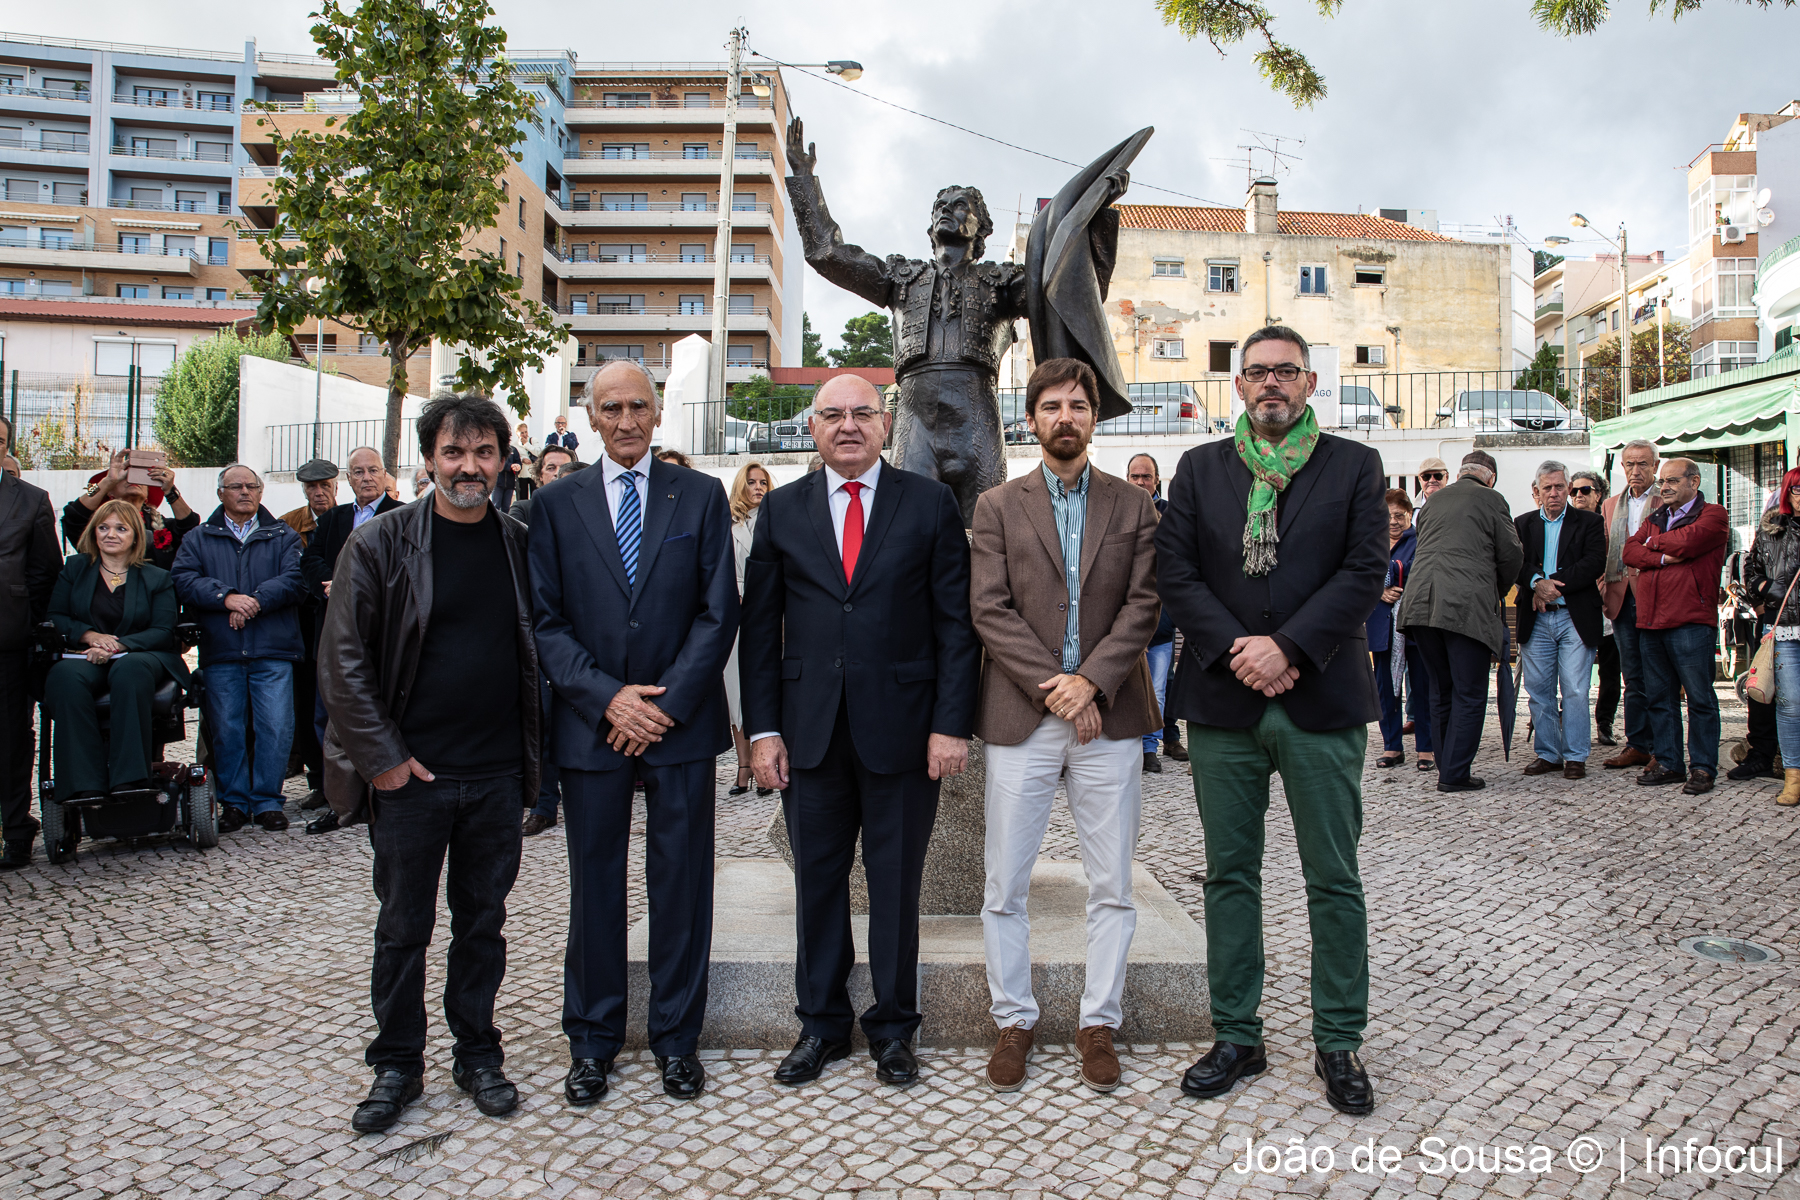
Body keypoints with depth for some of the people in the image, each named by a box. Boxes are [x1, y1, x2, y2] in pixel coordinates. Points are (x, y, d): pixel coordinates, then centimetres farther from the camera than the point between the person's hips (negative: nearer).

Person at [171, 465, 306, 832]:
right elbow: (185, 581, -2)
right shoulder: (198, 539, 15)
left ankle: (267, 800, 8)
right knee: (225, 729, 4)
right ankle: (234, 802, 16)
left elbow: (295, 581, -4)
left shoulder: (283, 537, 12)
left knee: (276, 727, -4)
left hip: (273, 653, -1)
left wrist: (255, 602, -15)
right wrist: (226, 597, -17)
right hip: (220, 653, 1)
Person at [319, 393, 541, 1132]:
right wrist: (381, 756, -9)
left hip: (497, 774, 2)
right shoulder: (378, 544, -5)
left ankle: (477, 1055, 29)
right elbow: (342, 660, -4)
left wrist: (533, 752, 4)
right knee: (403, 927, 11)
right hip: (410, 774, -2)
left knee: (483, 922, 13)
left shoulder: (520, 546, 4)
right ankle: (396, 1066, 27)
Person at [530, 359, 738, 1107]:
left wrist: (667, 702, -10)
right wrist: (606, 697, -11)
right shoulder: (555, 505, 6)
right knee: (595, 885, 10)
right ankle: (592, 1040, 26)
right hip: (590, 725, 1)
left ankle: (676, 1037, 23)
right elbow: (545, 619, 1)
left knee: (681, 884, 7)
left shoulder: (701, 496, 4)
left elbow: (719, 612, -2)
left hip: (681, 724, 0)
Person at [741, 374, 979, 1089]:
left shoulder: (930, 504, 2)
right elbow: (760, 627, 7)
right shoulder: (782, 510, 8)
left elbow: (956, 622, -1)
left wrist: (951, 723, -8)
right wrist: (762, 728, 0)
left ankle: (892, 1028, 26)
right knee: (817, 882, 11)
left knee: (896, 885, 9)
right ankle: (821, 1024, 28)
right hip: (810, 730, 2)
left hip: (903, 729, -2)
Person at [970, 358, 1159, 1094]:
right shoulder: (998, 507, 6)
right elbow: (990, 609, -3)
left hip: (1109, 715, 1)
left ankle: (1098, 1023, 22)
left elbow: (1143, 605, 0)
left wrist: (1091, 680, -13)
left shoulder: (1134, 506, 9)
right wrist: (1052, 687, -12)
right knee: (1005, 886, 5)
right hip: (1020, 717, 0)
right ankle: (1013, 1021, 21)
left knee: (1111, 887, 7)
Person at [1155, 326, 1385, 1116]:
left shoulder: (1354, 465, 6)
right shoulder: (1200, 468, 10)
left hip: (1321, 697, -1)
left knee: (1335, 880, 5)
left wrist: (1287, 648, -15)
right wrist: (1235, 652, -11)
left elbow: (1365, 571, -5)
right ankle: (1237, 1037, 22)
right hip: (1223, 699, 2)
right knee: (1230, 874, 9)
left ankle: (1339, 1044, 20)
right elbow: (1173, 569, 1)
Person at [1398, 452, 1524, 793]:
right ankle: (1455, 774, 0)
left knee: (1440, 692, 15)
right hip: (1469, 607, -5)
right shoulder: (1491, 499, 5)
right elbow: (1511, 554, 4)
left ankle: (1447, 768, 20)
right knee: (1469, 694, 1)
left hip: (1421, 604, 6)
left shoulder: (1433, 500, 21)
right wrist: (1499, 590, 24)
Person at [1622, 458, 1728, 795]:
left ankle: (1702, 768, 5)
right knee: (1659, 697, 9)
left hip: (1690, 621, -6)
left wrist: (1653, 542, 3)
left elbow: (1686, 542, -16)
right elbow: (1630, 551, 6)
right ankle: (1668, 763, 17)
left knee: (1699, 698, -2)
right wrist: (1664, 557, -11)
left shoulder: (1712, 515, 1)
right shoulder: (1655, 518, 20)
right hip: (1651, 621, 6)